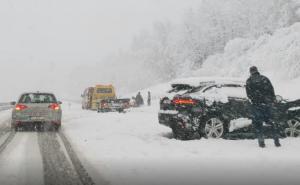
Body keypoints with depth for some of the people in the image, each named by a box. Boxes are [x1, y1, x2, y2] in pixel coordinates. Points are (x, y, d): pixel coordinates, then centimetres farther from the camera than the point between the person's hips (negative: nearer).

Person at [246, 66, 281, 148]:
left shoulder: (249, 81, 0)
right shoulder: (264, 78, 7)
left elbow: (248, 94, -1)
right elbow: (271, 90, 5)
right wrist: (273, 100, 13)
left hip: (256, 104, -3)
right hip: (267, 103, 3)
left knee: (257, 123, 6)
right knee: (270, 120, 15)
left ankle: (261, 142, 0)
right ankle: (276, 140, 10)